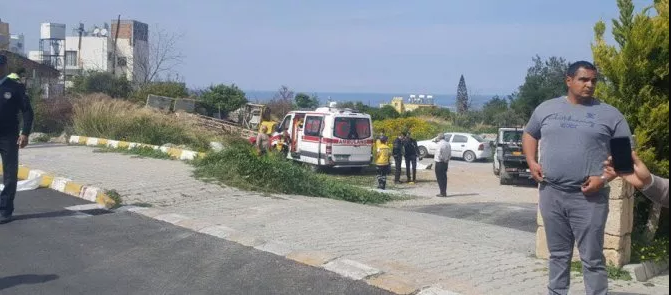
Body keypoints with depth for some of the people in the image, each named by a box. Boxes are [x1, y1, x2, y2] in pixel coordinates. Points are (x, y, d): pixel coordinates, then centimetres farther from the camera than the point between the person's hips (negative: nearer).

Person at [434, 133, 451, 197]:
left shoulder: (440, 144, -16)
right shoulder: (448, 144, 7)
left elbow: (438, 155, -18)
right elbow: (450, 154, 10)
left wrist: (434, 164, -11)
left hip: (439, 163, -7)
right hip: (446, 163, 7)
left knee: (440, 178, 0)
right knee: (444, 177, 14)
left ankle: (442, 193, 0)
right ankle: (444, 192, 17)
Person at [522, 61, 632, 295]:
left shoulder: (609, 114, 1)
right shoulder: (547, 108, 9)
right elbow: (529, 135, 22)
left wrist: (604, 177, -12)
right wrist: (532, 162, 4)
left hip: (588, 198, -3)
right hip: (551, 193, 3)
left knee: (592, 258, 1)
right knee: (558, 254, 14)